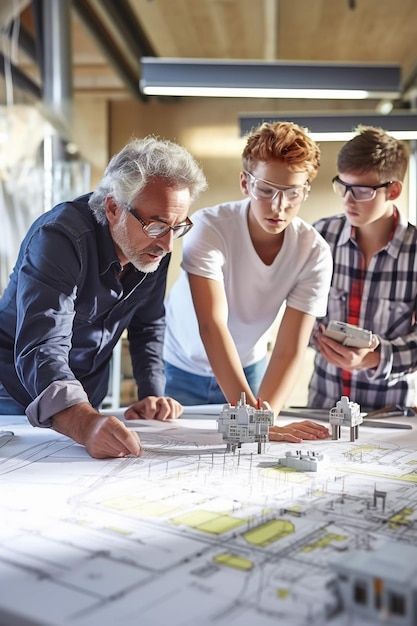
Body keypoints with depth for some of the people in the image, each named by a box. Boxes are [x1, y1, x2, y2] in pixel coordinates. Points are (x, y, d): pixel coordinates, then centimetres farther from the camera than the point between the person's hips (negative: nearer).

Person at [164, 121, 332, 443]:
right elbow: (211, 325, -37)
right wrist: (251, 415, -45)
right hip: (182, 369, -2)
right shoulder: (210, 227, -28)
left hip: (248, 368, 2)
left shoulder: (314, 252, -20)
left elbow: (290, 350, -23)